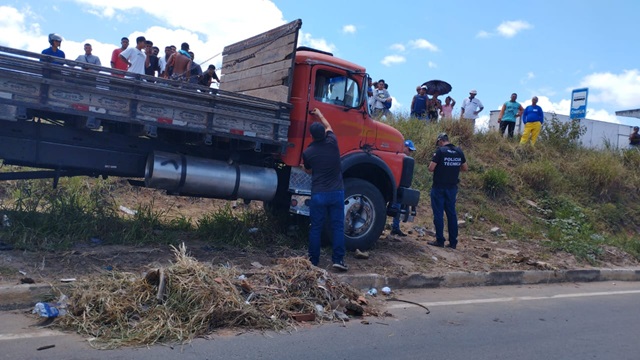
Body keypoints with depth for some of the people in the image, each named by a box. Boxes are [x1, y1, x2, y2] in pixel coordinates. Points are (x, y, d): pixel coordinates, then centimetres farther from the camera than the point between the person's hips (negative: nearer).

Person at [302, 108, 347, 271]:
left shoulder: (308, 152, -3)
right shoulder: (332, 143, -2)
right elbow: (329, 127, 22)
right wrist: (319, 114, 37)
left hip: (318, 194, -1)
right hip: (337, 192, 1)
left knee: (315, 228, 8)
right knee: (338, 227, 6)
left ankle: (313, 261, 13)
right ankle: (338, 259, 4)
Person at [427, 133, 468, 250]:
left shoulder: (440, 151, -12)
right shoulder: (459, 151, 5)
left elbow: (431, 168, -16)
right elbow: (465, 168, 13)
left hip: (439, 187, -5)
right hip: (452, 187, 5)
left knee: (438, 214, 2)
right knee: (451, 213, 11)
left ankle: (440, 240, 4)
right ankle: (453, 242, 13)